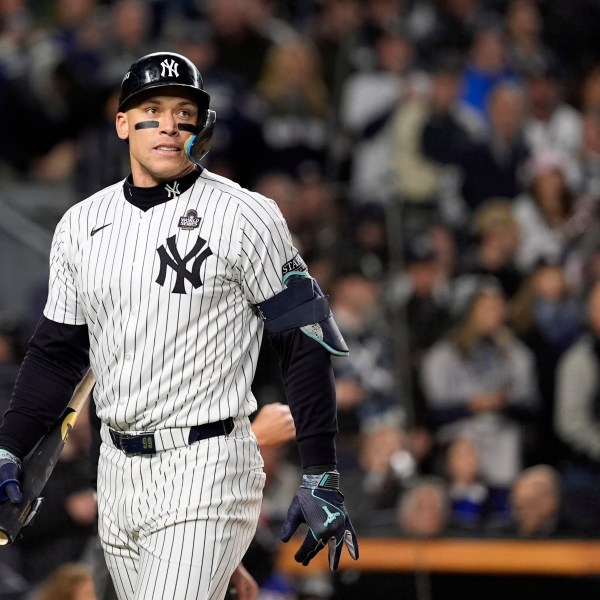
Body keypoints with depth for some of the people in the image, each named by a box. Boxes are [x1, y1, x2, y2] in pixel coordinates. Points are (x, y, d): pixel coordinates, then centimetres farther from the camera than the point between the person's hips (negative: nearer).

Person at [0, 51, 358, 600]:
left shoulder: (246, 219, -6)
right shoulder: (81, 225, 10)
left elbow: (306, 344, -6)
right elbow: (58, 351, 17)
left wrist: (321, 479, -10)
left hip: (206, 471, -6)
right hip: (118, 472, 6)